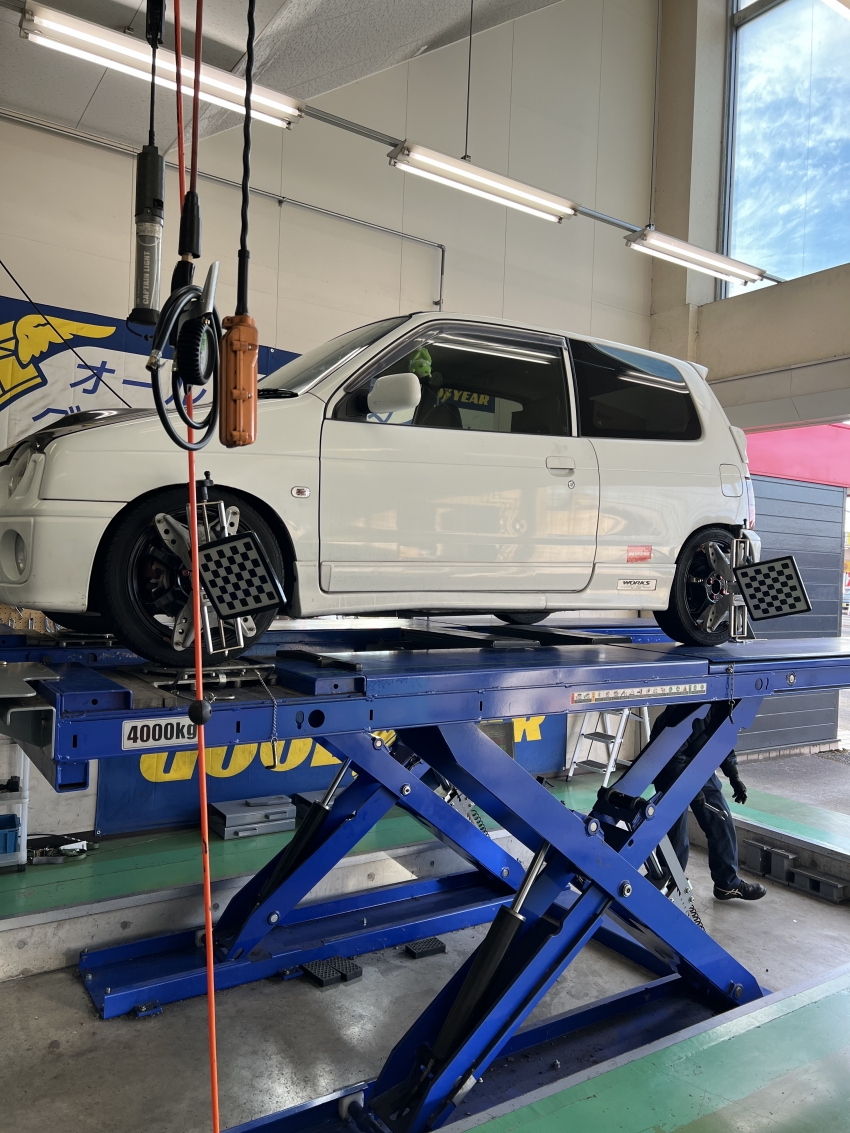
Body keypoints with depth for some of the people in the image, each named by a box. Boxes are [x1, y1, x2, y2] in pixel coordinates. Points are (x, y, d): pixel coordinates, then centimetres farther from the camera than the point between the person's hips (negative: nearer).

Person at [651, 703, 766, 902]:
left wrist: (734, 776, 2)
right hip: (670, 767, -8)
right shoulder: (694, 708, -35)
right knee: (675, 834, -1)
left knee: (722, 822, 8)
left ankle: (727, 883, 21)